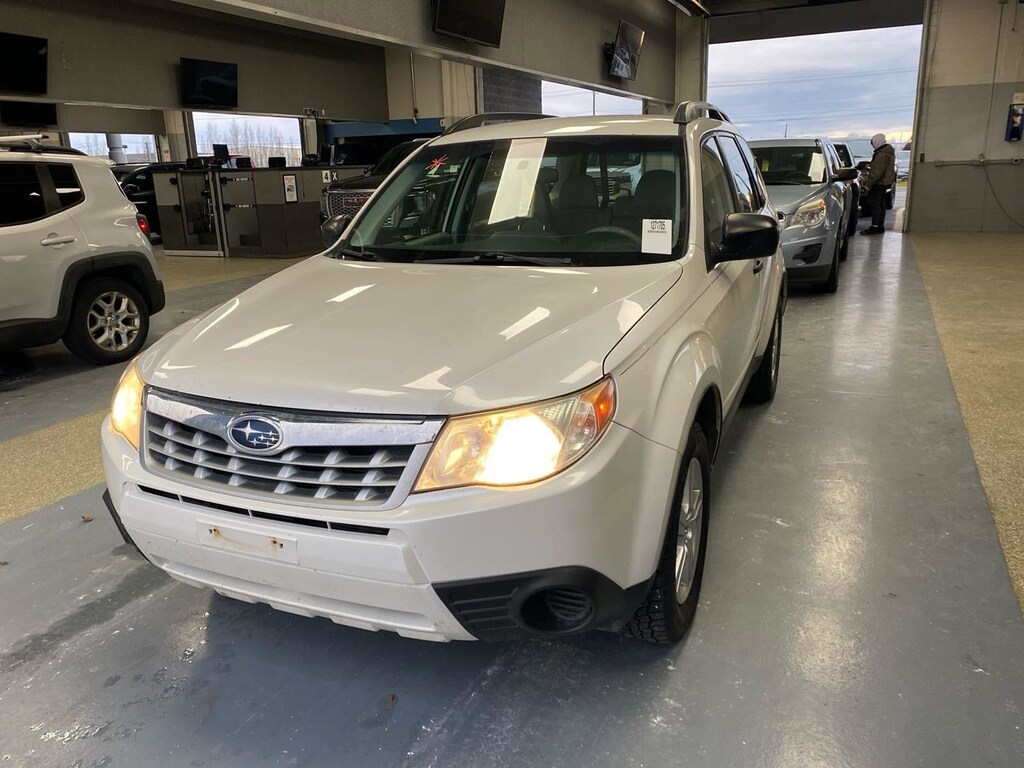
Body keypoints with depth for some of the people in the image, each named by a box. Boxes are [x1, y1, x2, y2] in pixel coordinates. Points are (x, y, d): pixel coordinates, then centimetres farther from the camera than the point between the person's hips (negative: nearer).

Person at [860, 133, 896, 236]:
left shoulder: (882, 155, -20)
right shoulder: (888, 152, 15)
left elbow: (877, 172, -24)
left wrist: (869, 184, -22)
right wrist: (869, 169, 21)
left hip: (878, 184, -11)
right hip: (884, 183, 11)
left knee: (875, 205, -7)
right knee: (881, 205, 13)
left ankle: (875, 227, -8)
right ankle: (881, 227, 17)